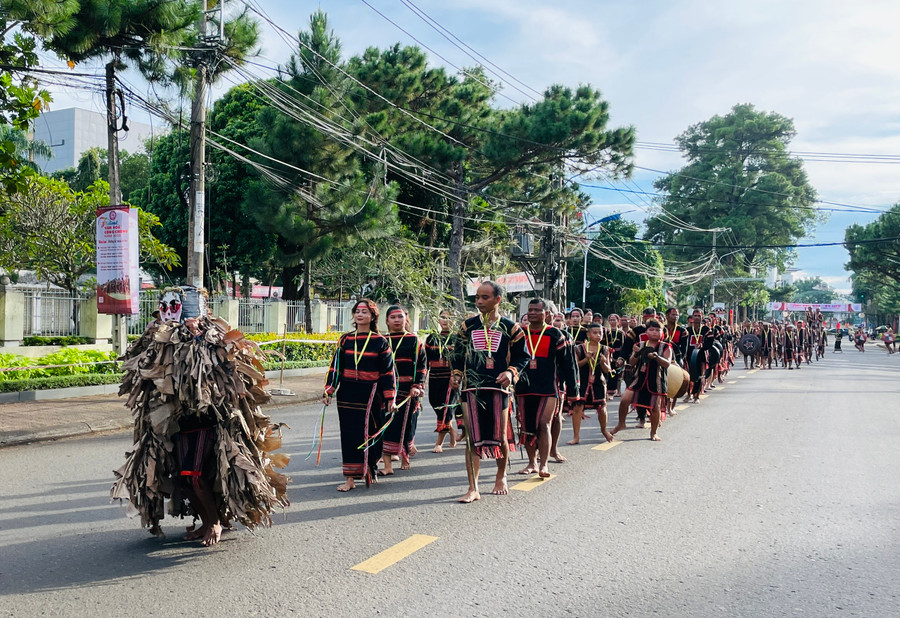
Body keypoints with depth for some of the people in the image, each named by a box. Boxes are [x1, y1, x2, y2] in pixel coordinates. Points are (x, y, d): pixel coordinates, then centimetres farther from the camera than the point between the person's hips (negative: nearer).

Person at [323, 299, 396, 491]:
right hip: (348, 395, 2)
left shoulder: (380, 342, -1)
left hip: (371, 396, -2)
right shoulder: (345, 340, 6)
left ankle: (369, 470, 25)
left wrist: (390, 399, -5)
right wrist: (328, 392, 0)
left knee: (369, 435, 4)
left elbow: (388, 372, -1)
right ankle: (350, 478, 5)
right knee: (349, 435, 2)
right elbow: (335, 367, 8)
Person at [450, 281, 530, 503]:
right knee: (472, 438, -2)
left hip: (498, 388, -1)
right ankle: (473, 488, 1)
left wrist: (511, 372, -9)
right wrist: (456, 374, 3)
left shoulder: (510, 327, 4)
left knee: (500, 436, 8)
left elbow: (523, 356, 8)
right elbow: (458, 354, 17)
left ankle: (501, 478, 33)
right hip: (472, 388, 1)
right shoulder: (468, 325, 10)